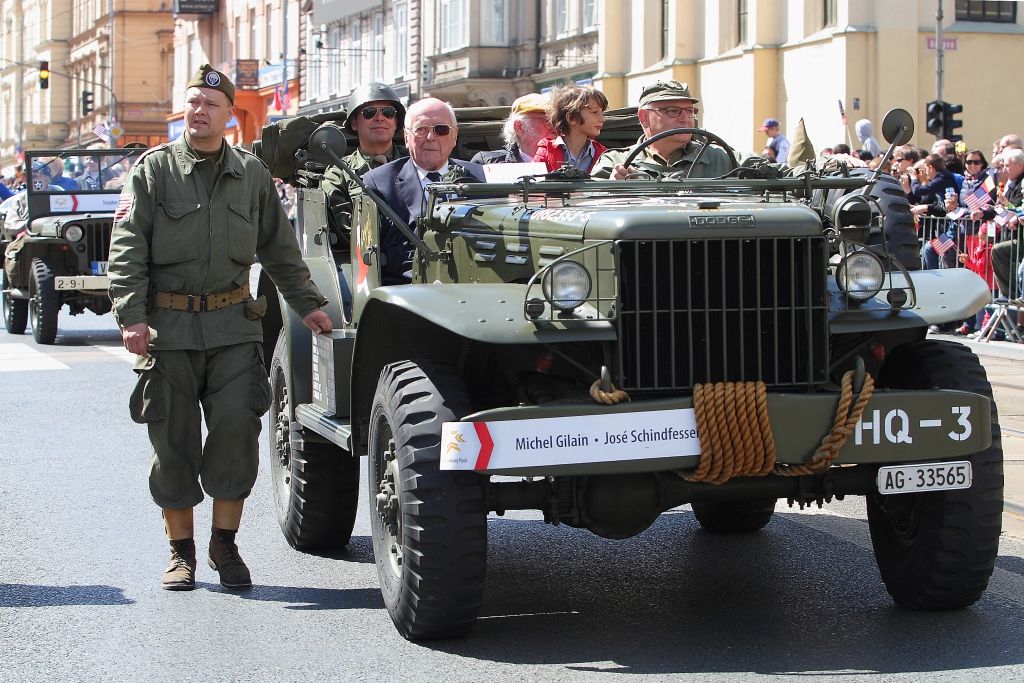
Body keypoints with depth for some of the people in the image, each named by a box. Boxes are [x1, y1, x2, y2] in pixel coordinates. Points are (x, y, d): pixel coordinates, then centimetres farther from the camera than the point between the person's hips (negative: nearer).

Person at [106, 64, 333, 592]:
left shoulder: (251, 173, 10)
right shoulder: (153, 169, 2)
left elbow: (278, 248, 20)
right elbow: (127, 248, -3)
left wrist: (306, 304, 19)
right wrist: (131, 315, -13)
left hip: (233, 323, 1)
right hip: (168, 325, -1)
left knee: (237, 425, -10)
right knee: (173, 440, 3)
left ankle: (225, 543, 6)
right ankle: (181, 553, 16)